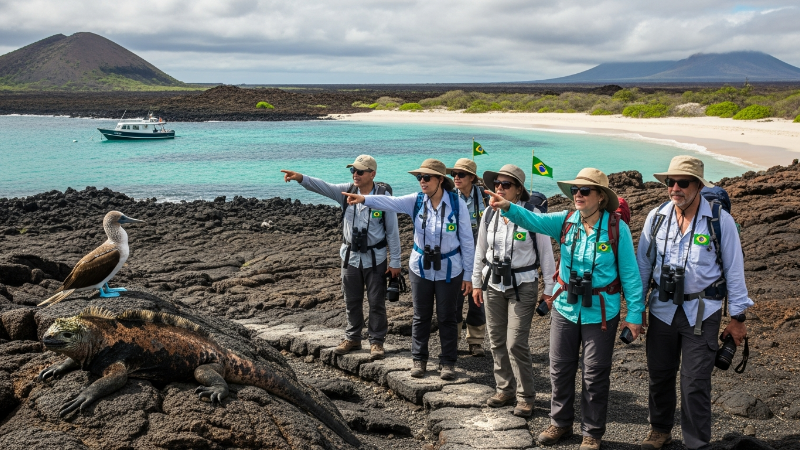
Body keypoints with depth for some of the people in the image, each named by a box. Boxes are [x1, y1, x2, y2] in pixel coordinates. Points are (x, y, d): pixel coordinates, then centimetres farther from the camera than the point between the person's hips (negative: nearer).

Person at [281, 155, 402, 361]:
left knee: (376, 303, 5)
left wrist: (395, 262, -9)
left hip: (375, 259, -4)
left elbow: (392, 231, -10)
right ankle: (352, 338, 29)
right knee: (352, 302, 15)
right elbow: (323, 187, -16)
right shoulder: (347, 191, -3)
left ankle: (376, 341, 17)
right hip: (350, 257, 4)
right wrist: (300, 178, -35)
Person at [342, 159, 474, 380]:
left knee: (446, 318, 8)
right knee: (421, 316, 12)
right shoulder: (416, 201, -6)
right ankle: (419, 360, 25)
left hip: (449, 270, -2)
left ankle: (448, 362, 21)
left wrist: (468, 274, -5)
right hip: (421, 268, 2)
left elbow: (467, 241, -7)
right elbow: (390, 202, -23)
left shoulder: (457, 204, -12)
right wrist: (364, 199, -42)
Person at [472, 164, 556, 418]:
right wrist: (476, 283, 12)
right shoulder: (490, 214, 2)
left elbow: (546, 254, -5)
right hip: (493, 285, 5)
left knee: (516, 343, -8)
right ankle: (505, 389, 24)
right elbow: (481, 251, 12)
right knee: (497, 341, 9)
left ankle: (525, 397, 6)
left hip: (522, 286, -5)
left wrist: (549, 290, -5)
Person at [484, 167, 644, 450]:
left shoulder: (617, 228, -13)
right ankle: (560, 422, 34)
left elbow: (629, 274, -10)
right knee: (560, 369, 15)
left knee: (595, 374, 8)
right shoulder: (566, 222, -3)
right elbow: (534, 220, -18)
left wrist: (634, 313, -10)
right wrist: (508, 207, -37)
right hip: (565, 308, 4)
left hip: (600, 313, -4)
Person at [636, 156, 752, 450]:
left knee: (695, 384, -2)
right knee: (659, 374, 14)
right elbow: (643, 264, 7)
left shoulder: (720, 221, -10)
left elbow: (734, 270, -4)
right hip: (662, 309, 4)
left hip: (702, 313, -3)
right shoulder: (656, 218, -1)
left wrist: (737, 317, -3)